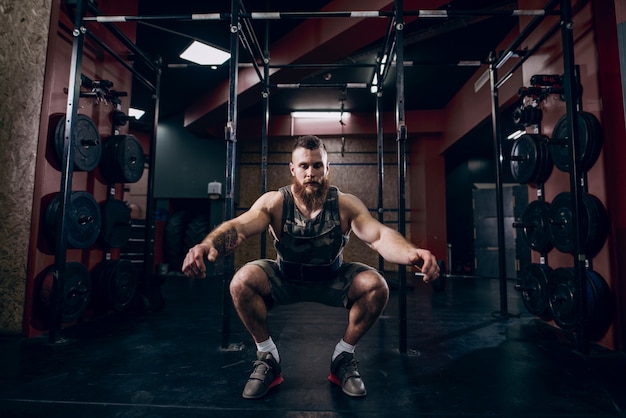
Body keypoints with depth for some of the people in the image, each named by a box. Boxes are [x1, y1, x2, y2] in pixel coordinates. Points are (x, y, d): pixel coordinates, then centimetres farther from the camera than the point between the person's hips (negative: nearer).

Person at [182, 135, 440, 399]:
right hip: (284, 279, 0)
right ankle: (267, 357, -2)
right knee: (241, 282, -27)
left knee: (376, 285, -26)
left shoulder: (345, 204, -19)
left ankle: (343, 357, -1)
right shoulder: (274, 202, -20)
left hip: (332, 280, 1)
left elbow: (379, 235, -33)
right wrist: (207, 245, -59)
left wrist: (410, 253, -56)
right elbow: (239, 227, -35)